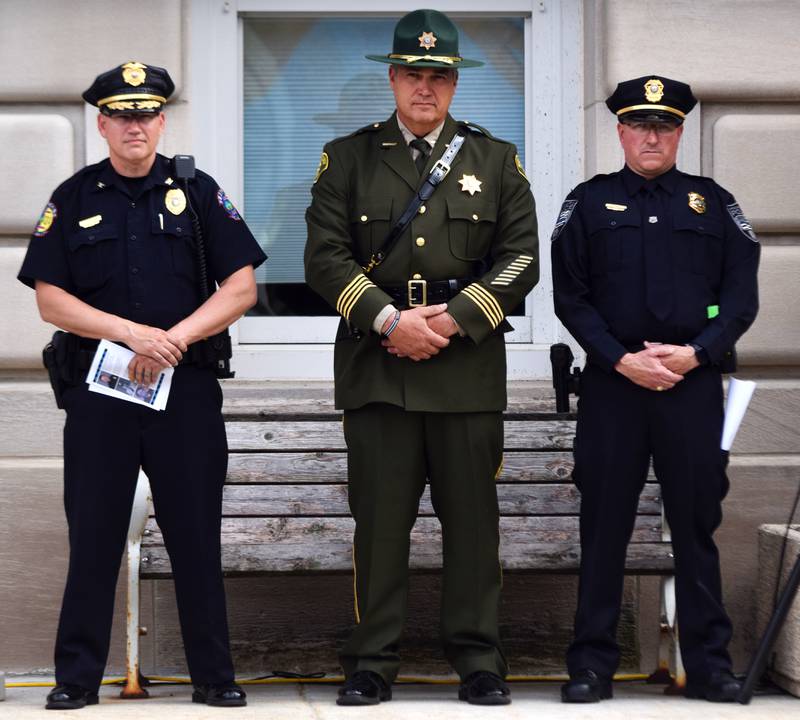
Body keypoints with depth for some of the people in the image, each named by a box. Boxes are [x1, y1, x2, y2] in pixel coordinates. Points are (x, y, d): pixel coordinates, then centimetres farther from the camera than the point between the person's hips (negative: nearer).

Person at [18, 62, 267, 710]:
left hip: (188, 389, 0)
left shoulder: (198, 194, 6)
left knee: (197, 537, 3)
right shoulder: (74, 200, 7)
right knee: (93, 538, 2)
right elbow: (50, 299, 0)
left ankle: (214, 676, 11)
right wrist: (134, 333, -12)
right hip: (99, 389, 0)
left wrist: (174, 339, -12)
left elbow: (241, 289, 1)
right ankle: (78, 678, 9)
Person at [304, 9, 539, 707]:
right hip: (376, 365, -1)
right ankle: (372, 663, 7)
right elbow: (325, 257, 1)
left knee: (472, 518, 3)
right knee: (379, 518, -1)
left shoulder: (496, 160, 12)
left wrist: (453, 319, -8)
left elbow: (520, 259, 5)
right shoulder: (348, 158, 10)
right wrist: (389, 319, -11)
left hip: (469, 367, 1)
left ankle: (479, 661, 11)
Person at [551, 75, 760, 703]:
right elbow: (571, 297, 2)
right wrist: (622, 359, -10)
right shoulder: (588, 204, 8)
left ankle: (710, 665, 11)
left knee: (697, 523, 4)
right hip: (611, 385, 0)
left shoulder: (714, 203, 10)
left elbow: (741, 296, 5)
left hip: (694, 383, 1)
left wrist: (695, 354, -10)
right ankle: (592, 664, 8)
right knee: (604, 526, 2)